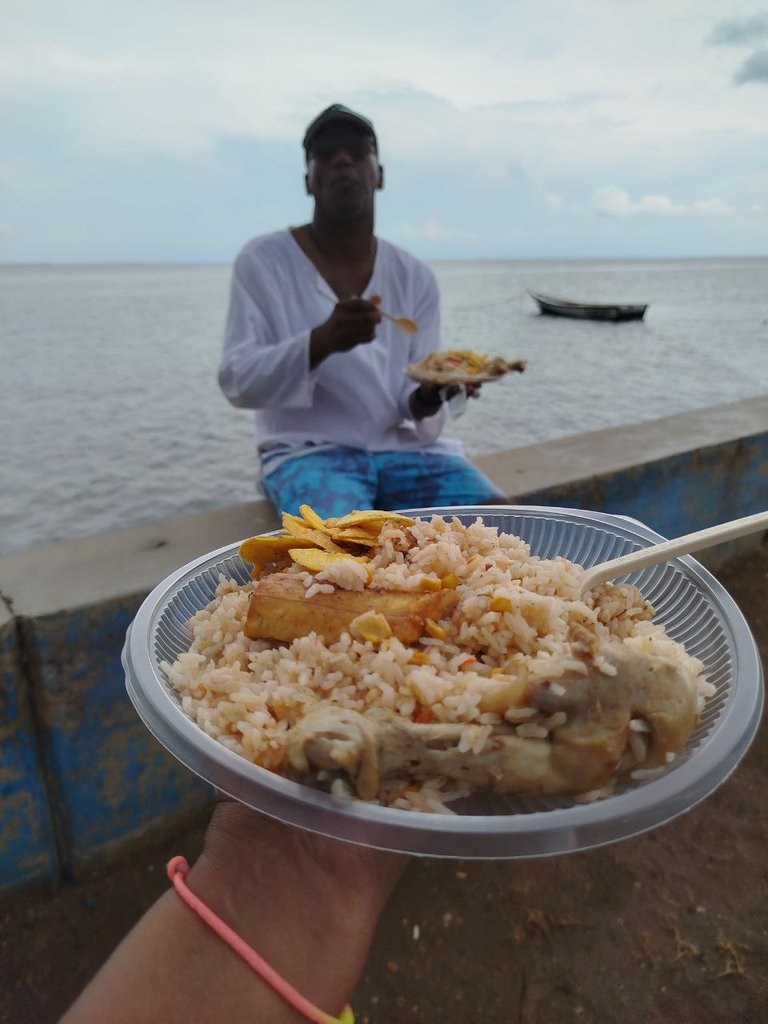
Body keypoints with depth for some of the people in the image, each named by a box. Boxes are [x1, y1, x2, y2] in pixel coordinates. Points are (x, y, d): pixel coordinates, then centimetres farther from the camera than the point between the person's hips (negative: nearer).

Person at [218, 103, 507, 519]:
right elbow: (237, 382, -9)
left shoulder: (415, 277, 6)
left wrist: (427, 398, -19)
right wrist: (322, 341, -26)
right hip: (307, 451, -3)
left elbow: (415, 399, 6)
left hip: (401, 446, 4)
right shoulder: (262, 261, -3)